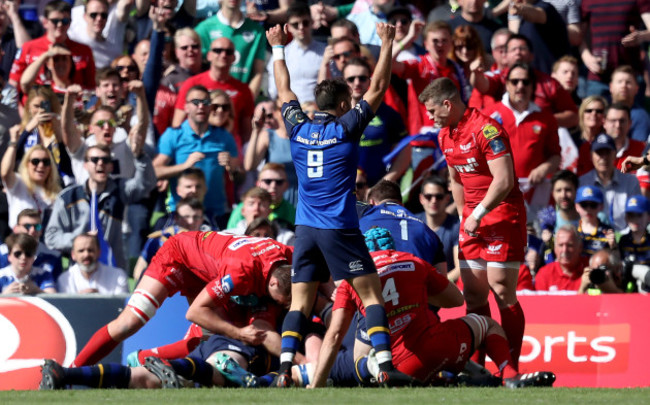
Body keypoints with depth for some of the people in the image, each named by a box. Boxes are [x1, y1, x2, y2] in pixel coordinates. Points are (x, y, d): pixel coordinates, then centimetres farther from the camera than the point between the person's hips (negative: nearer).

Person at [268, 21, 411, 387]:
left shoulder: (299, 129, 5)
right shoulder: (345, 129, -6)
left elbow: (284, 91, 21)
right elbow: (378, 88, -2)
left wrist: (278, 49, 32)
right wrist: (387, 44, 6)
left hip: (306, 229, 4)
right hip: (340, 229, -4)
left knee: (300, 302, 3)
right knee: (372, 293, 0)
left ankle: (285, 369, -10)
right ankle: (386, 366, -10)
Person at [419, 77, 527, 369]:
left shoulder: (486, 129, -17)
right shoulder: (445, 135, 11)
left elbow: (504, 180, -21)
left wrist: (478, 214, -17)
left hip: (502, 215, -8)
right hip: (473, 216, 8)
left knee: (501, 289, -11)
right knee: (473, 292, 5)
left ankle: (510, 366, -7)